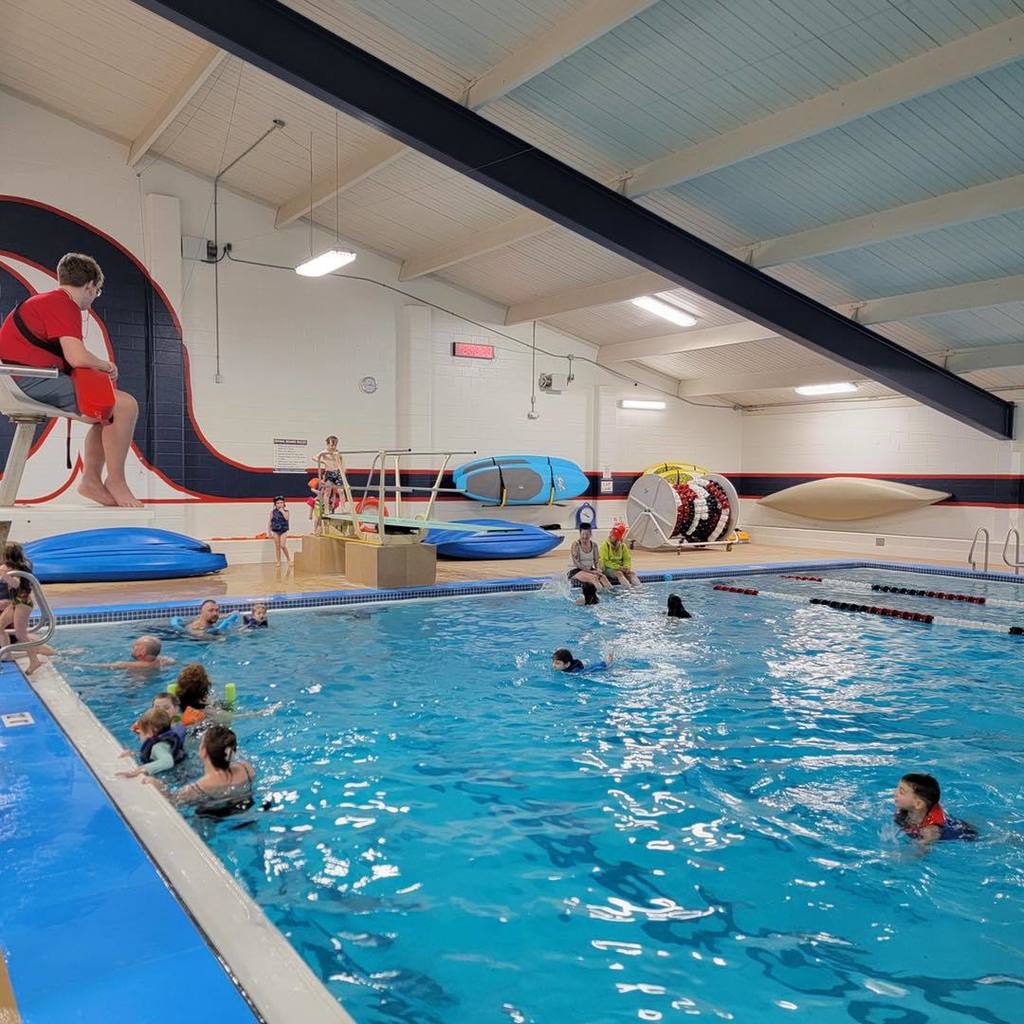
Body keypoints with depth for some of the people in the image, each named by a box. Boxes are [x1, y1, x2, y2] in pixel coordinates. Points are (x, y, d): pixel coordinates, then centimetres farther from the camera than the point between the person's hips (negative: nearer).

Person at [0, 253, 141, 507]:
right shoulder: (64, 304, -9)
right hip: (33, 381, -11)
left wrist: (99, 367, 10)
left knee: (109, 409, 20)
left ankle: (91, 479, 12)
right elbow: (78, 358, -22)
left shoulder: (43, 300, 24)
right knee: (125, 405, -17)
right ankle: (116, 482, -9)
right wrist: (107, 365, -3)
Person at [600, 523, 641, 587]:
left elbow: (627, 559, 7)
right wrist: (618, 567, -20)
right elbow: (605, 562, -13)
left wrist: (626, 567, -16)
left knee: (632, 573, -21)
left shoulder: (623, 546, 10)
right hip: (608, 569, -5)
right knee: (619, 573, -33)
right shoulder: (605, 545, -6)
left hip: (620, 568, 5)